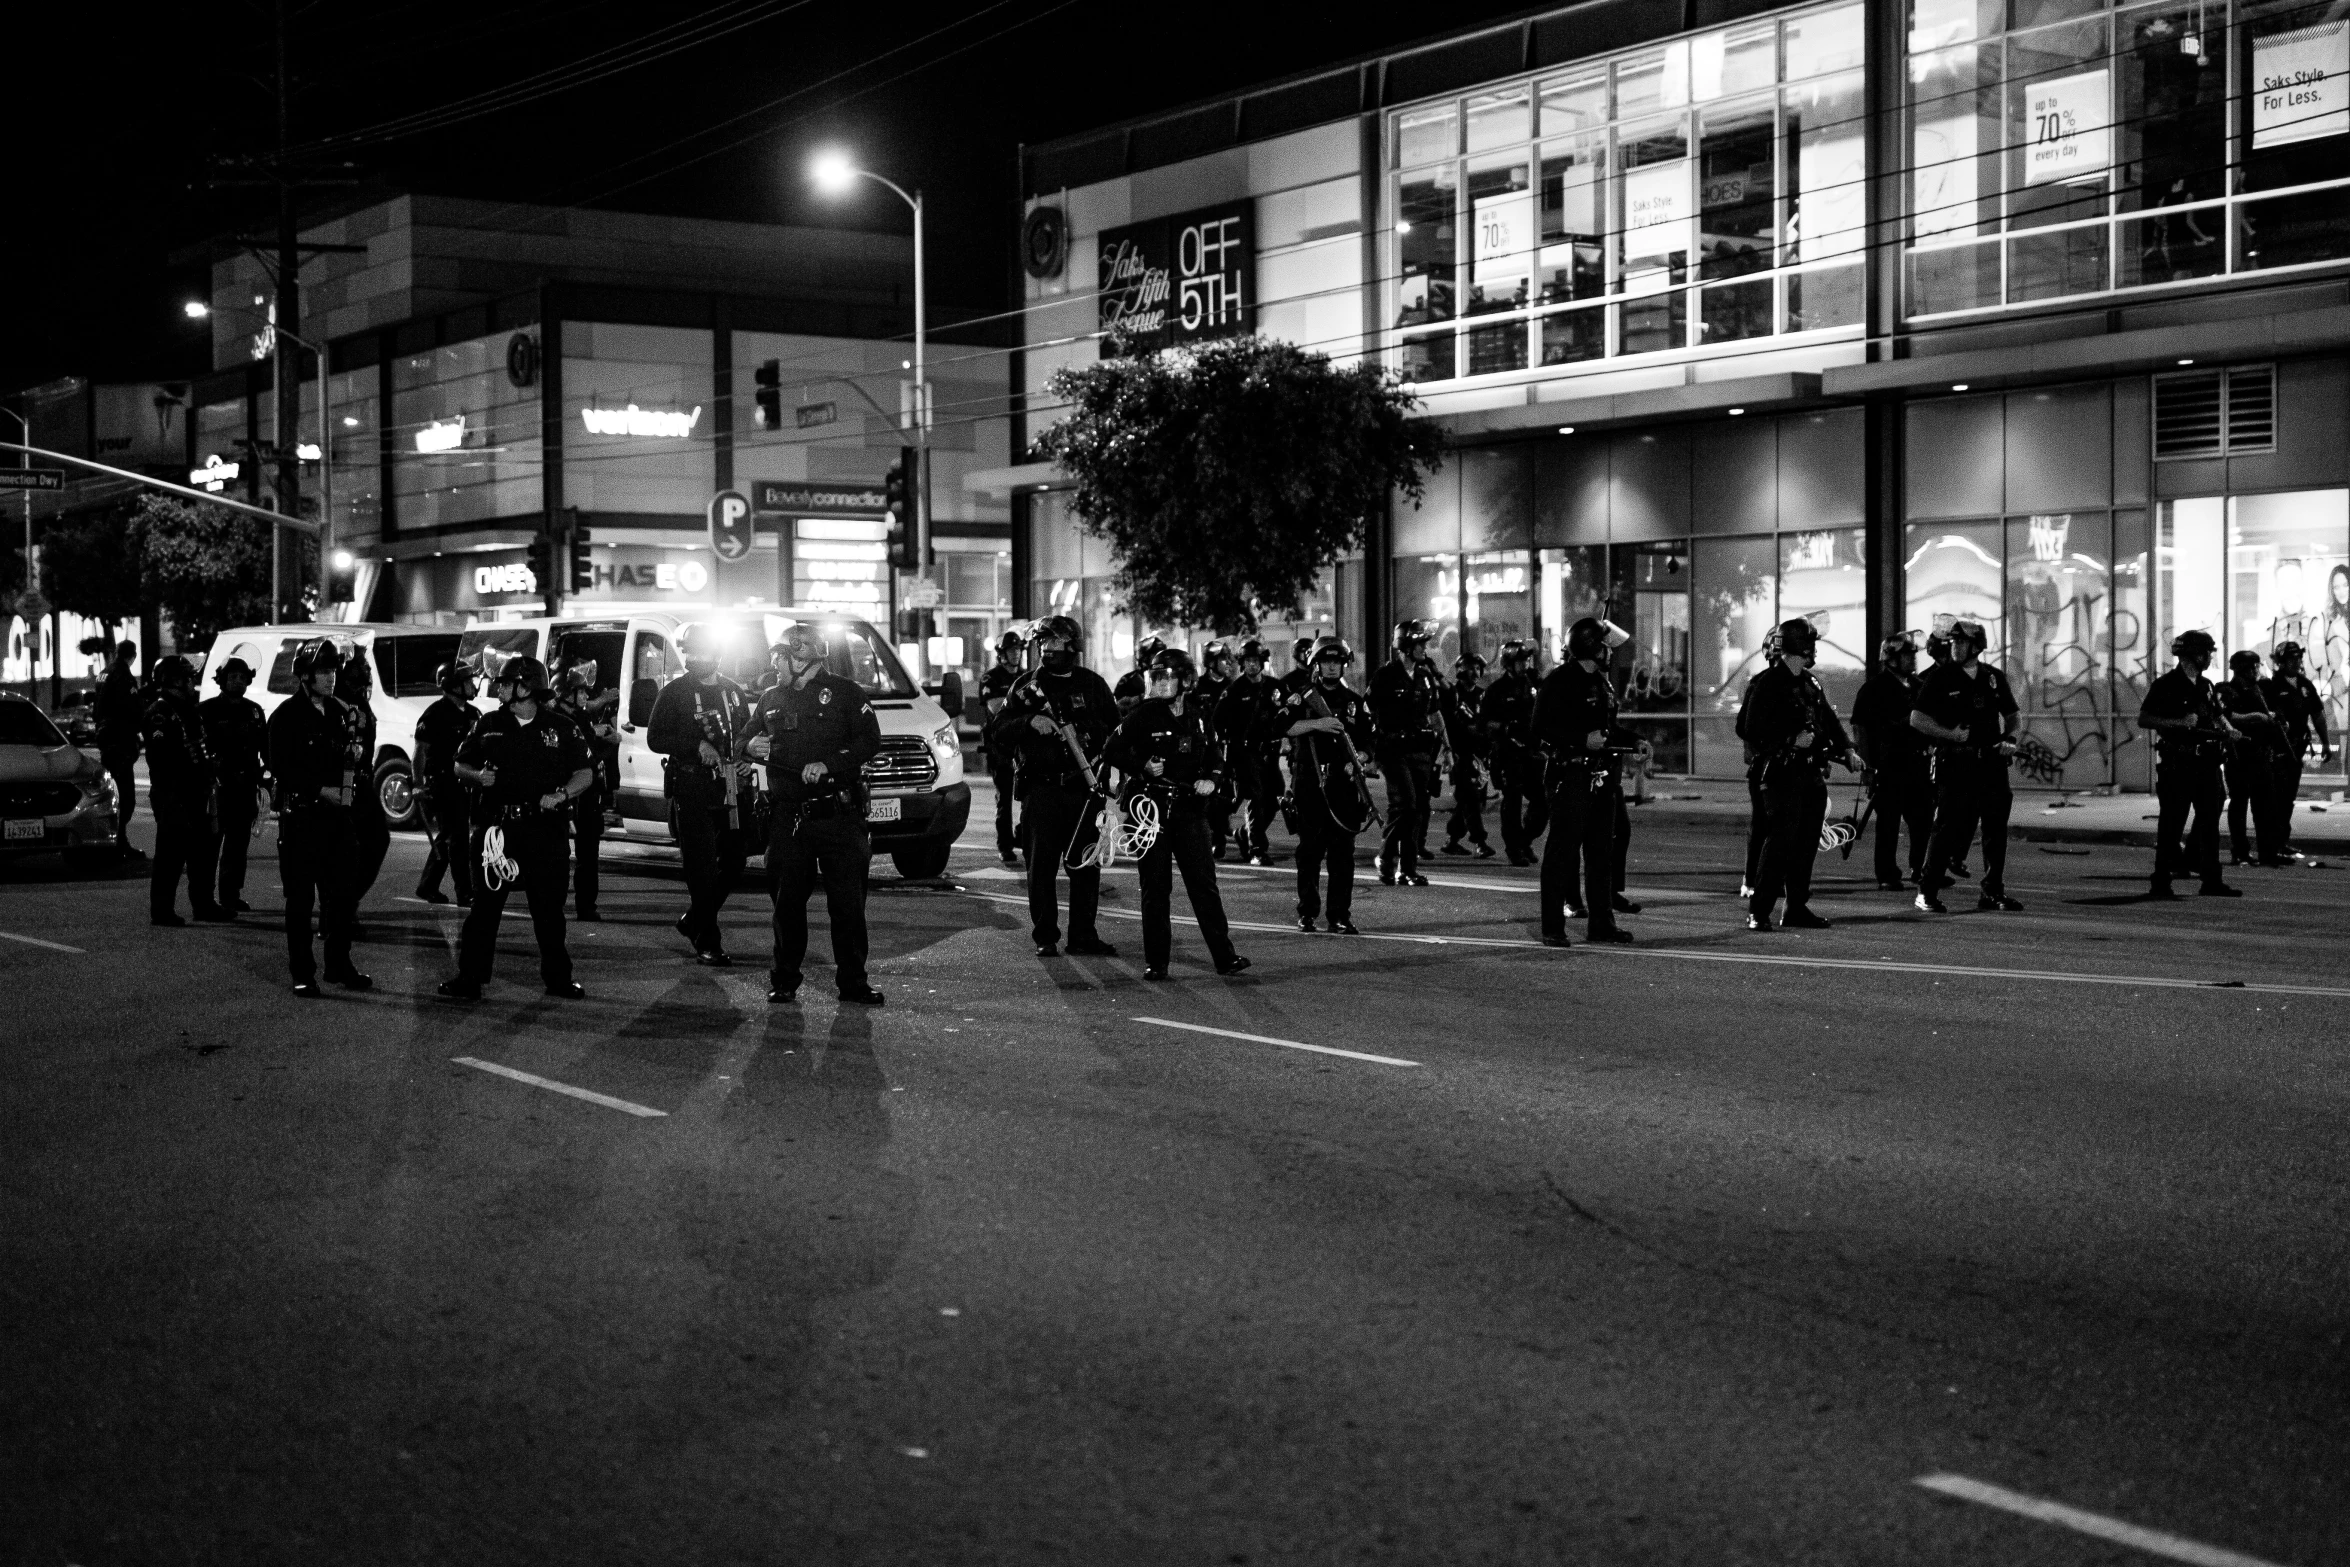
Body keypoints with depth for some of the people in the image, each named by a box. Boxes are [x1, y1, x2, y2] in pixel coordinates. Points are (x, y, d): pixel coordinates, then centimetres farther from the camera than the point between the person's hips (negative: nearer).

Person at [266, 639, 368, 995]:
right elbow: (280, 768, -13)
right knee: (300, 898, -1)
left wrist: (350, 785, 2)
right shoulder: (287, 715, -7)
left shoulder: (338, 712, 13)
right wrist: (321, 790, -17)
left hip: (336, 815, 6)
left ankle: (339, 965, 21)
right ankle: (302, 974, 3)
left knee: (342, 894, 9)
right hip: (299, 816, -6)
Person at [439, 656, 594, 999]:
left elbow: (586, 774, 5)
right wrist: (478, 776, -6)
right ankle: (470, 979, 3)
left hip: (545, 828, -1)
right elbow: (460, 765, 16)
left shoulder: (562, 729, 4)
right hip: (498, 826, 1)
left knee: (549, 906, 6)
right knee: (484, 905, 0)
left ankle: (557, 978, 18)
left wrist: (561, 795, -12)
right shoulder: (490, 725, 10)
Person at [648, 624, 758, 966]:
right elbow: (655, 739, -5)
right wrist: (697, 746, -17)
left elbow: (747, 735, 25)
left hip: (730, 790, 5)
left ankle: (694, 920, 28)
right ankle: (707, 944, -3)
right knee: (703, 869, -8)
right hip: (691, 793, -5)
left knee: (734, 864, 8)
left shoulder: (735, 693, 15)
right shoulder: (674, 693, 1)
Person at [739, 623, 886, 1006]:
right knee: (787, 901, 5)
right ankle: (784, 981, 14)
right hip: (788, 818, 3)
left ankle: (852, 981, 3)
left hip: (839, 816, -3)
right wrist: (749, 747, -3)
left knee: (847, 900, -3)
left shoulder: (845, 693, 3)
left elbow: (870, 742, -5)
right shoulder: (772, 698, 17)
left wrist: (828, 765, -17)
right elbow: (741, 744, 21)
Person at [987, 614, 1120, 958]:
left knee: (1087, 865, 1)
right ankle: (1045, 938, 5)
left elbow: (1117, 731, 17)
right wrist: (1029, 722, -14)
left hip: (1084, 787, 1)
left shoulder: (1091, 684, 11)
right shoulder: (1027, 686, 7)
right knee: (1041, 866, -2)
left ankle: (1083, 936, 9)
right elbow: (997, 732, 3)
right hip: (1041, 789, -1)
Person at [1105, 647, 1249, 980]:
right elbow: (1111, 750, -2)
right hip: (1150, 808, -2)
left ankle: (1224, 956, 2)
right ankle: (1156, 962, 9)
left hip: (1189, 808, 2)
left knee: (1204, 883, 0)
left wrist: (1212, 780, -1)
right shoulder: (1143, 715, -3)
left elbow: (1216, 757, 19)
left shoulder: (1197, 719, 8)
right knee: (1155, 887, 2)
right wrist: (1142, 767, -15)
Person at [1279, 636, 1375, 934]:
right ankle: (1306, 912, 14)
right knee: (1310, 850, 4)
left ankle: (1340, 917, 0)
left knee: (1342, 852, -2)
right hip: (1309, 784, -2)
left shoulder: (1356, 703, 13)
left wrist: (1357, 760, -8)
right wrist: (1317, 723, -21)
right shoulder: (1302, 697, 5)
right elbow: (1284, 726, -10)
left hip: (1343, 785, 2)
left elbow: (1369, 742, 11)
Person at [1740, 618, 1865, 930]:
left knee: (1807, 843, 9)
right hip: (1781, 774, -8)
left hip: (1813, 774, 8)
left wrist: (1847, 749, 4)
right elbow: (1754, 734, -11)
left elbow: (1830, 719, 19)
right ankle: (1758, 912, -10)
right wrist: (1791, 741, -18)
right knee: (1780, 842, -13)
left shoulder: (1812, 683, 16)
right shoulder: (1765, 684, -8)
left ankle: (1797, 908, 17)